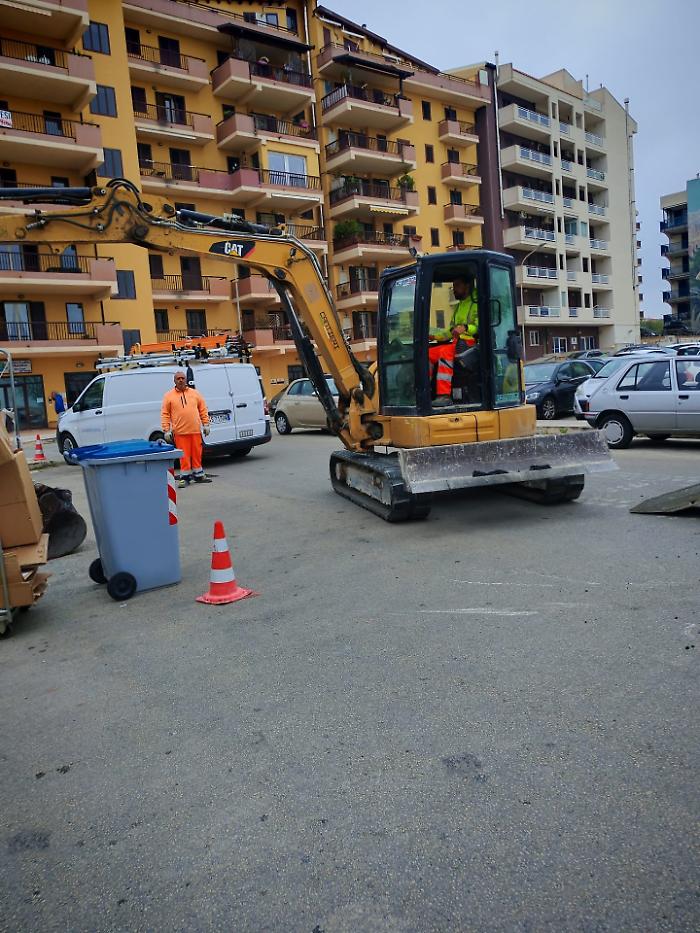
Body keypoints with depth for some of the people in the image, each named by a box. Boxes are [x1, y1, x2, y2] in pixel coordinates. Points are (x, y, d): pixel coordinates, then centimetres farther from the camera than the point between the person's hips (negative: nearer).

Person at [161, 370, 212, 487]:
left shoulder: (195, 393, 10)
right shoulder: (169, 396, 4)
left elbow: (203, 410, 13)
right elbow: (165, 414, 2)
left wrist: (205, 424, 6)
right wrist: (166, 430, -4)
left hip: (196, 431, 2)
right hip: (180, 432, -2)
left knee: (197, 454, 9)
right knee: (184, 455, -1)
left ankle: (198, 475, 21)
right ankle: (185, 477, 8)